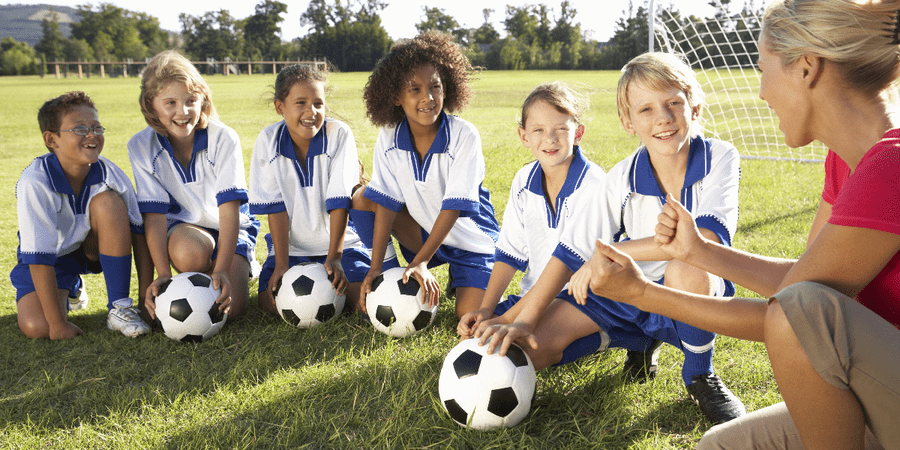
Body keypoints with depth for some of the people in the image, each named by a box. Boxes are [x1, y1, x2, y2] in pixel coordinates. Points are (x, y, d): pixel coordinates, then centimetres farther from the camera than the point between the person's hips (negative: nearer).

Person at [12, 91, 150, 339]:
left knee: (108, 201, -28)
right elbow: (38, 256, -29)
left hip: (94, 249, 2)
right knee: (36, 327, -23)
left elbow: (140, 233, -15)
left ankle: (119, 307, -18)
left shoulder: (109, 173, -21)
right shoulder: (35, 182, -30)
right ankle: (69, 289, 17)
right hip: (51, 258, -1)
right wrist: (57, 323, -29)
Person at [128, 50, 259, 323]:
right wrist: (163, 274, -28)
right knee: (190, 252, -37)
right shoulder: (141, 147, -13)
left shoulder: (224, 139, -19)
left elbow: (229, 207, -24)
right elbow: (154, 213, -16)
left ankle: (241, 268, 14)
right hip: (182, 227, 1)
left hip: (228, 228, 0)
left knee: (231, 308, -20)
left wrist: (222, 270, -34)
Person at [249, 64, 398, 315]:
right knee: (271, 302, -18)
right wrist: (281, 264, -15)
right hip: (292, 245, 1)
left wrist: (334, 257, -21)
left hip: (340, 241, -1)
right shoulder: (269, 140, -9)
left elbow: (339, 201, -17)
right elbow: (275, 206, -10)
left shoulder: (339, 134, -14)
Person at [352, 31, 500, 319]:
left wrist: (421, 261, -28)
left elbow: (454, 206, -24)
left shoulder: (464, 136, -23)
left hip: (470, 239, -3)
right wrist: (376, 267, -20)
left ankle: (458, 281, 17)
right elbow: (387, 201, -13)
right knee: (363, 198, -16)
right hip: (425, 231, 3)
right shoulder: (389, 138, -11)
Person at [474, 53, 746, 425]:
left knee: (686, 269, -40)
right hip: (629, 297, 4)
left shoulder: (720, 157, -15)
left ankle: (700, 376, -8)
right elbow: (572, 252, -7)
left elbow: (709, 238, -32)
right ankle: (642, 342, 14)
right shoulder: (623, 177, -9)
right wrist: (526, 319, -17)